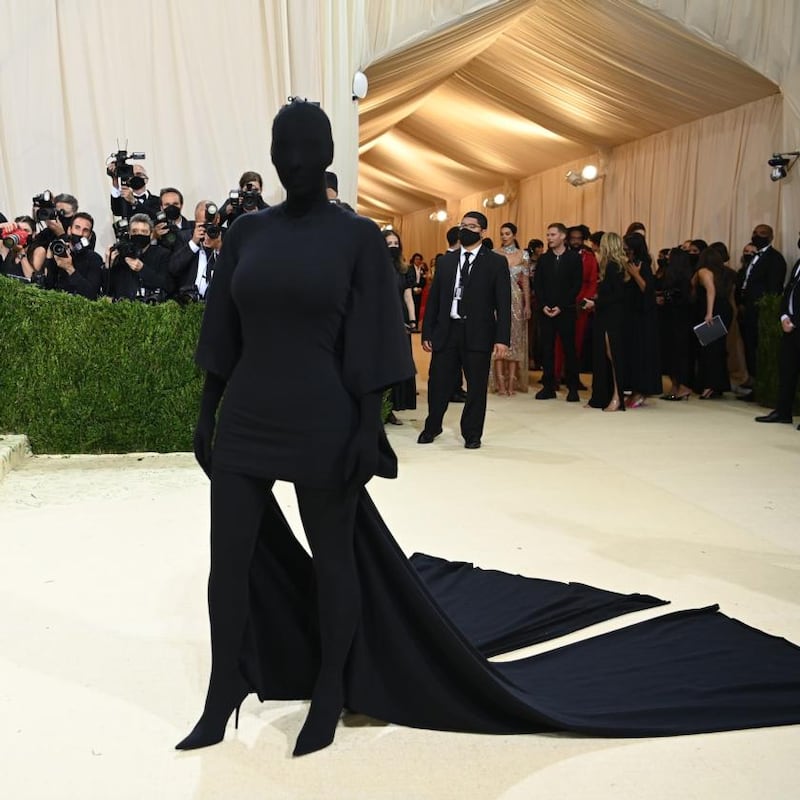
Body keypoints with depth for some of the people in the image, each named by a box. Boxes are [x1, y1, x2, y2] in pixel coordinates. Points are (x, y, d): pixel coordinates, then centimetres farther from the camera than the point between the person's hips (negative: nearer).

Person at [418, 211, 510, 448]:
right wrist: (427, 332, 6)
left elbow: (503, 303, -3)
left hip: (478, 333, -3)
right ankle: (432, 427, 26)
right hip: (446, 331, 3)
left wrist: (502, 338, -11)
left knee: (476, 386, 5)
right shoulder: (445, 260, 11)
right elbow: (434, 299, 12)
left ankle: (472, 434, 19)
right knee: (438, 383, 6)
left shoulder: (496, 262, 1)